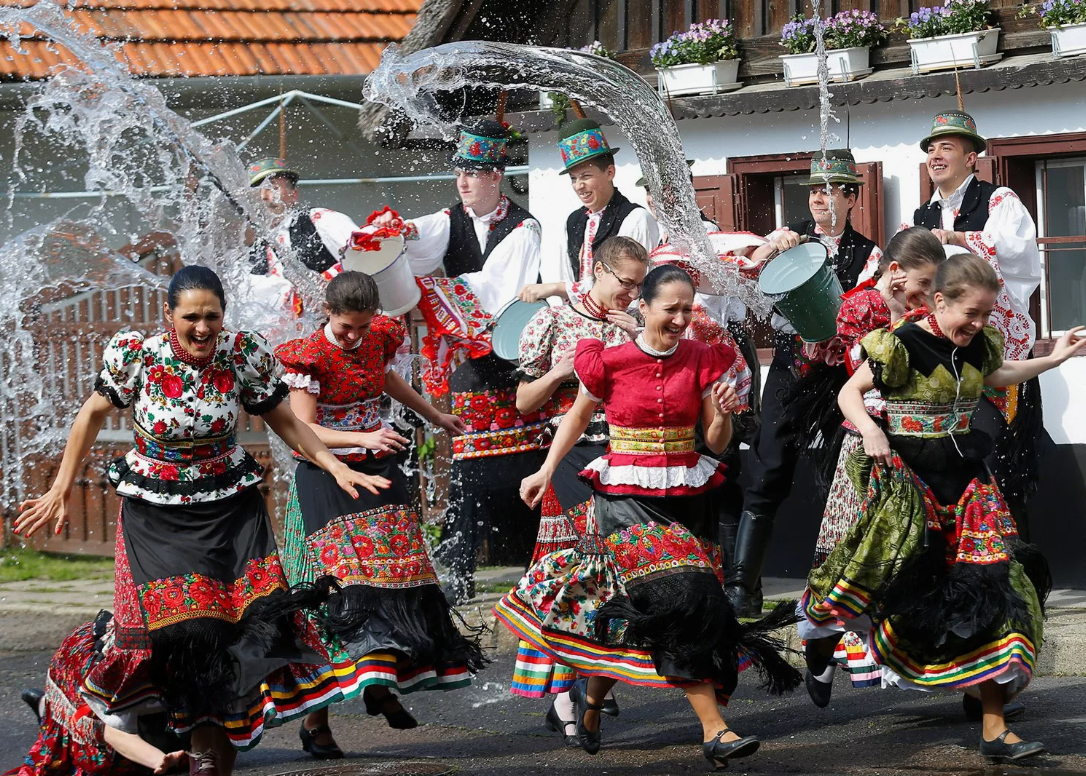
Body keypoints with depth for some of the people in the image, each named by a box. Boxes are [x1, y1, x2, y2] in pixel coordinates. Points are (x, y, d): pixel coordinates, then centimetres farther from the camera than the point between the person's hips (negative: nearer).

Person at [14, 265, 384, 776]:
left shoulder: (245, 354, -9)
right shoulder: (134, 354, -12)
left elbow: (284, 421, 5)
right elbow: (93, 415, 2)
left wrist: (335, 466, -5)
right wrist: (61, 490, 2)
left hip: (230, 508, 1)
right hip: (155, 512, -1)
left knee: (254, 617, -13)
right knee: (179, 626, -9)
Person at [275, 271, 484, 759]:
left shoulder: (378, 339, 5)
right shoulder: (309, 357, -13)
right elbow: (304, 431, -16)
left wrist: (435, 417, 44)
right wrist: (364, 438, -30)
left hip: (378, 472, 6)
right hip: (326, 479, -6)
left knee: (391, 578, -1)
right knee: (334, 591, -12)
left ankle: (379, 686, 16)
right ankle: (314, 721, -9)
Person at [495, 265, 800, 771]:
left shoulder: (702, 360, 2)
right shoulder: (610, 361, -5)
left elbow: (717, 443, 4)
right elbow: (578, 416, 11)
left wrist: (722, 415, -17)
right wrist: (546, 471, 3)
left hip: (687, 496, 4)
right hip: (627, 497, -4)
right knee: (673, 598, -18)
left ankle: (593, 690, 30)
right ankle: (714, 730, -20)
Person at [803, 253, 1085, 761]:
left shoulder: (979, 346, 6)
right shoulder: (904, 346, -13)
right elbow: (850, 392, -7)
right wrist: (869, 429, -25)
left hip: (964, 477, 6)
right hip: (909, 476, -6)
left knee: (988, 592, -2)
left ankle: (994, 730, -1)